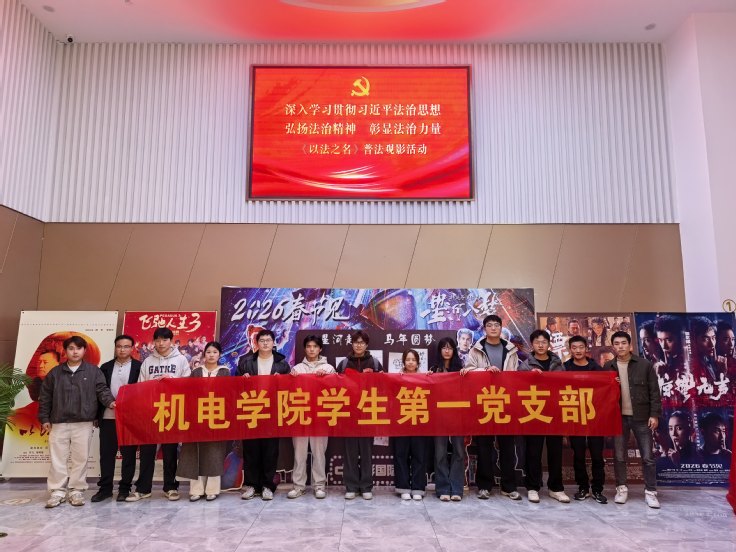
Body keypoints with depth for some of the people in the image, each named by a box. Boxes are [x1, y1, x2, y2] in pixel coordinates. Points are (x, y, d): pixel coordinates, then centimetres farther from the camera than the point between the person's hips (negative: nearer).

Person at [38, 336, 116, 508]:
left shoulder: (93, 371, 2)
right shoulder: (55, 372, 8)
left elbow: (102, 390, -3)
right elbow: (45, 397, 11)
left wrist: (110, 402, -22)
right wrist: (44, 418, 7)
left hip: (83, 423, -2)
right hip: (59, 423, 2)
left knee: (80, 458, 4)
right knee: (58, 458, 6)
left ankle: (77, 491, 14)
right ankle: (57, 491, 16)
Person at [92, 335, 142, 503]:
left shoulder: (139, 367, -1)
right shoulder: (106, 367, 9)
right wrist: (96, 415, 5)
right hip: (108, 417, 3)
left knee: (128, 453, 4)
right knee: (106, 453, 8)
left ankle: (125, 488, 14)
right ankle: (105, 488, 19)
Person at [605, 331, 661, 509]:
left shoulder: (645, 365, -2)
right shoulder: (608, 367, 3)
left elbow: (654, 391, -2)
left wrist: (654, 414, -7)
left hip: (641, 417, -1)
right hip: (619, 417, 2)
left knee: (647, 456, 5)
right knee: (619, 455, 8)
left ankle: (650, 491, 17)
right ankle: (621, 488, 20)